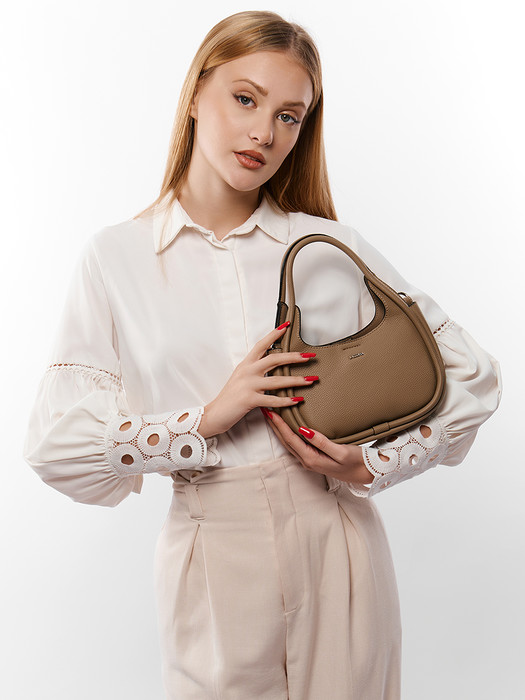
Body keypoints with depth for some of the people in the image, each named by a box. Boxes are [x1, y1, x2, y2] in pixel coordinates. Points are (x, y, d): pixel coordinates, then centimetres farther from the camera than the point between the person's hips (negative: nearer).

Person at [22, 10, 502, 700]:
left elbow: (472, 373, 3)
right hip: (212, 559, 0)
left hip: (337, 546, 1)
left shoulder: (333, 250, -3)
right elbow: (55, 446, -7)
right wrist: (208, 419, -18)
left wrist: (372, 467, -9)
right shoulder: (115, 259, -3)